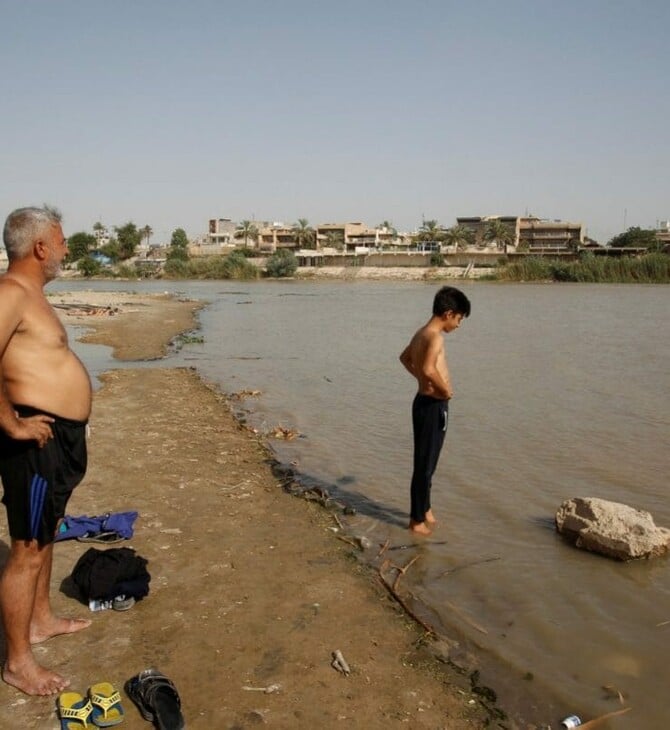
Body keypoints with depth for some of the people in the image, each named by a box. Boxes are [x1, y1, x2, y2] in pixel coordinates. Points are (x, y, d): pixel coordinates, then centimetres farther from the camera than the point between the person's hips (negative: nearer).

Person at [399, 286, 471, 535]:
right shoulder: (435, 336, -20)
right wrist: (445, 389, -22)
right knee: (425, 464, 2)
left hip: (425, 402, 10)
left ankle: (424, 509, 37)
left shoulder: (421, 333, 10)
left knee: (426, 461, 22)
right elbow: (429, 369, -37)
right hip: (432, 406, -10)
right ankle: (418, 520, 14)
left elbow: (405, 357, 28)